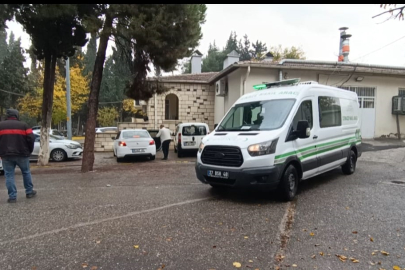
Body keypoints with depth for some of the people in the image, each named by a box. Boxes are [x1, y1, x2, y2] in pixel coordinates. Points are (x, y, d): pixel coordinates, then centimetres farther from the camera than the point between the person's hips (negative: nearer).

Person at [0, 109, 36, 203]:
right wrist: (29, 150, 7)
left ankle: (12, 196, 2)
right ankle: (29, 192, 21)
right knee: (26, 172, 15)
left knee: (9, 175, 5)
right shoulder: (23, 125, 1)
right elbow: (31, 138, -5)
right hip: (22, 154, 0)